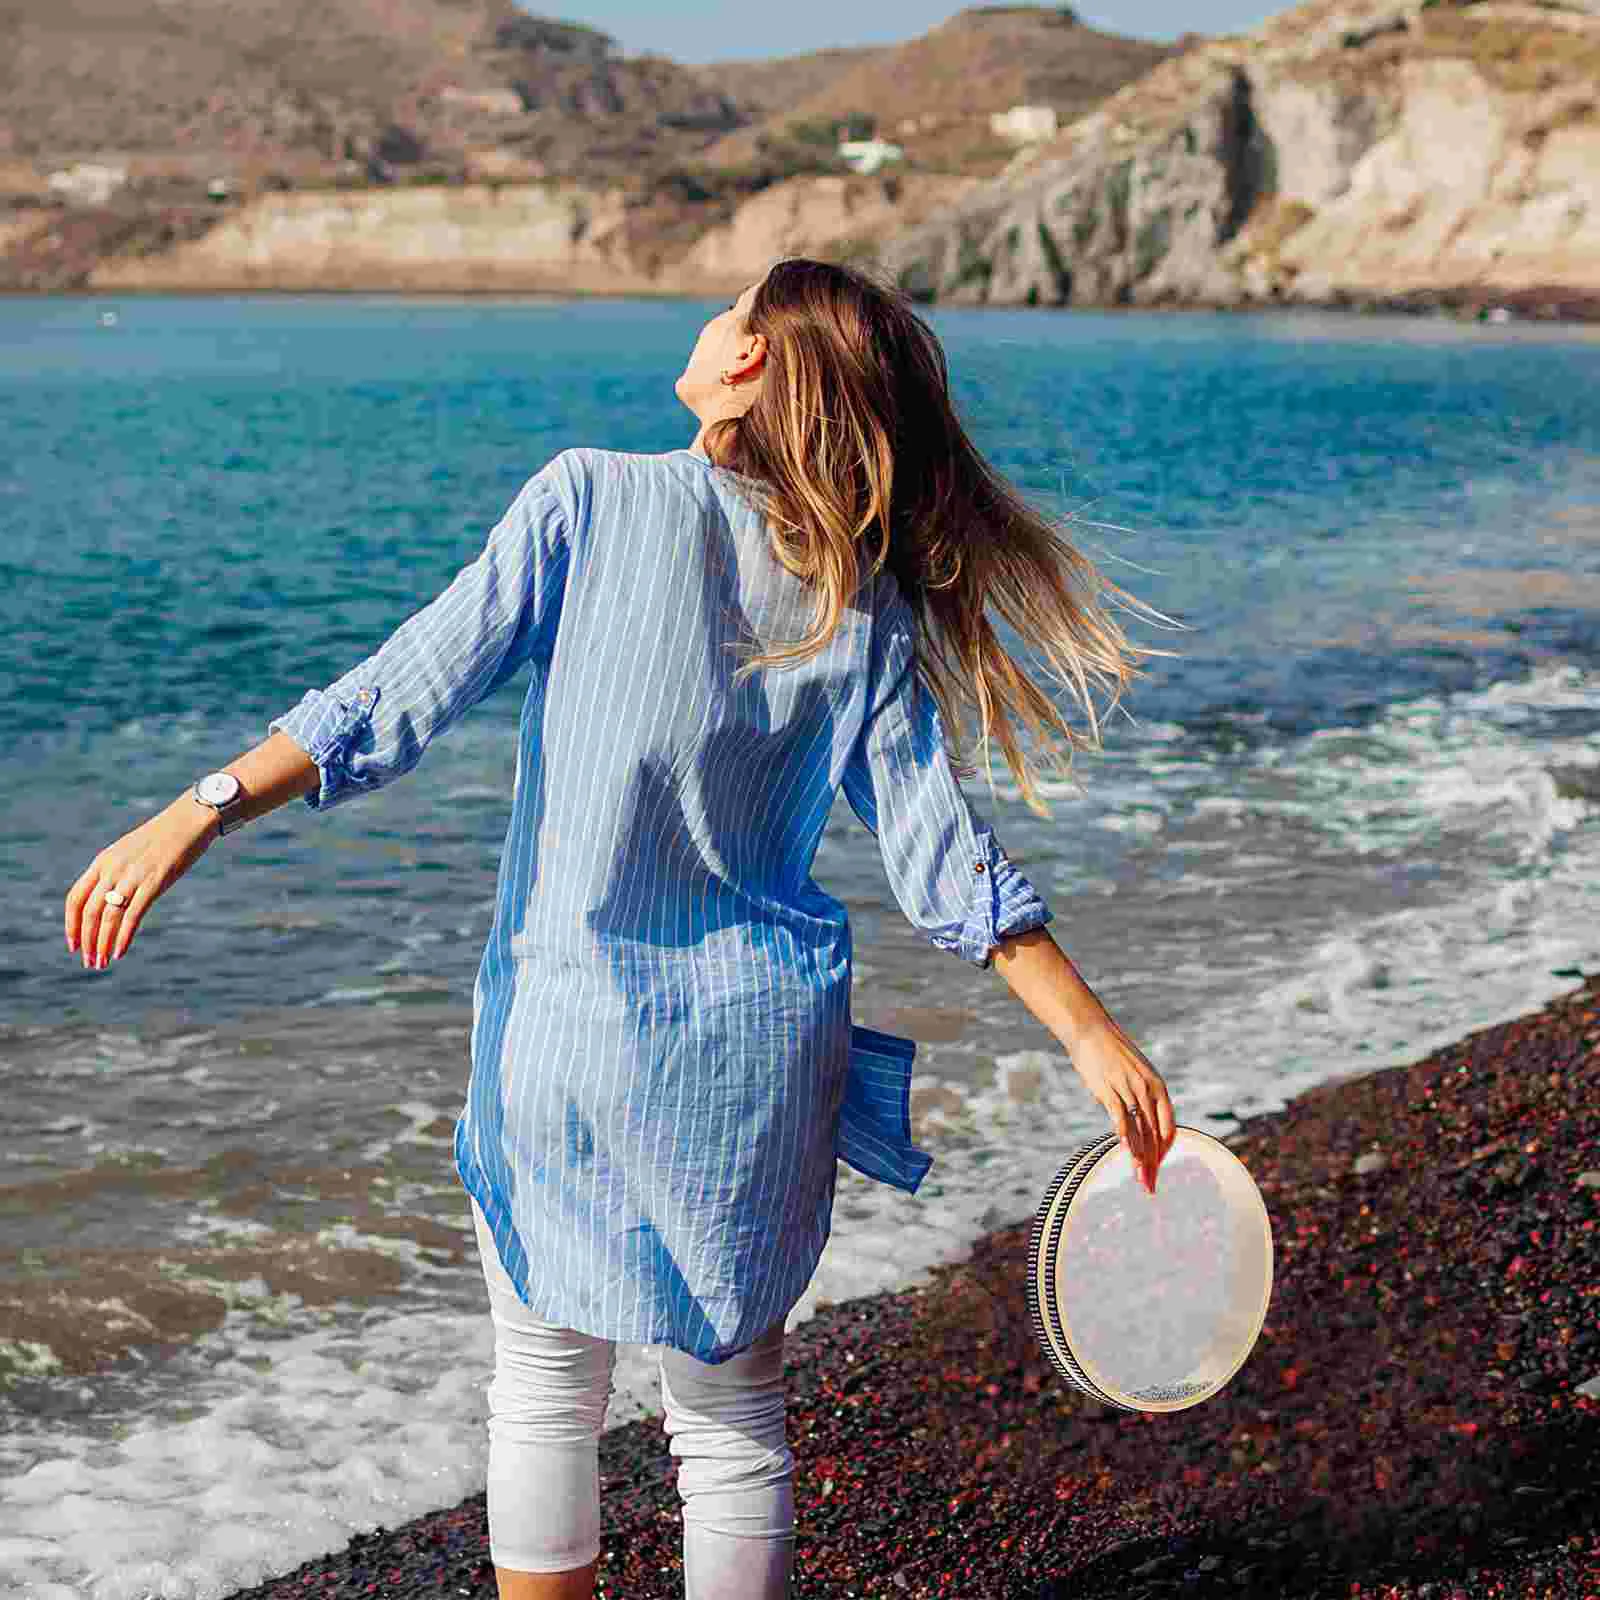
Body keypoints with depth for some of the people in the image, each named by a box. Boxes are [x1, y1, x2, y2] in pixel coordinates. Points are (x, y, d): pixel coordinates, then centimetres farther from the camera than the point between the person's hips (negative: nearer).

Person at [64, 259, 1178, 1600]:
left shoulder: (592, 499, -8)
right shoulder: (870, 612, 0)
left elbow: (404, 696, -15)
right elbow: (945, 864, -5)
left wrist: (198, 814, -13)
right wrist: (1097, 1038, -1)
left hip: (569, 1038, -2)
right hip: (762, 1044, 3)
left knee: (547, 1403, 15)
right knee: (731, 1414, 16)